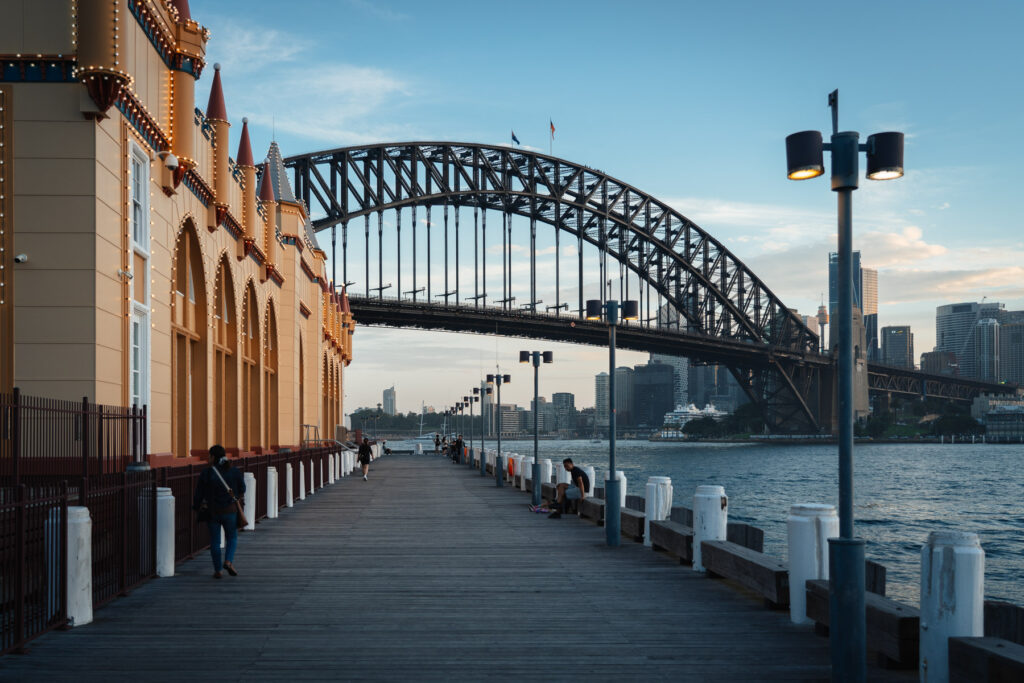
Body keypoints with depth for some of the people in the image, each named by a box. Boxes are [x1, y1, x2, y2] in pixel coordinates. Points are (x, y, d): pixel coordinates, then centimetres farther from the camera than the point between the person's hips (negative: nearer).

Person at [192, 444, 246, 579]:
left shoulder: (206, 473, -9)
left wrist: (196, 507, 13)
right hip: (230, 511, 1)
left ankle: (217, 570, 10)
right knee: (232, 538, 16)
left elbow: (199, 493, -4)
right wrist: (240, 496, 33)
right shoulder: (234, 471, -3)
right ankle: (228, 561, -7)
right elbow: (242, 488, 11)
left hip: (212, 512, -1)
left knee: (215, 541, 9)